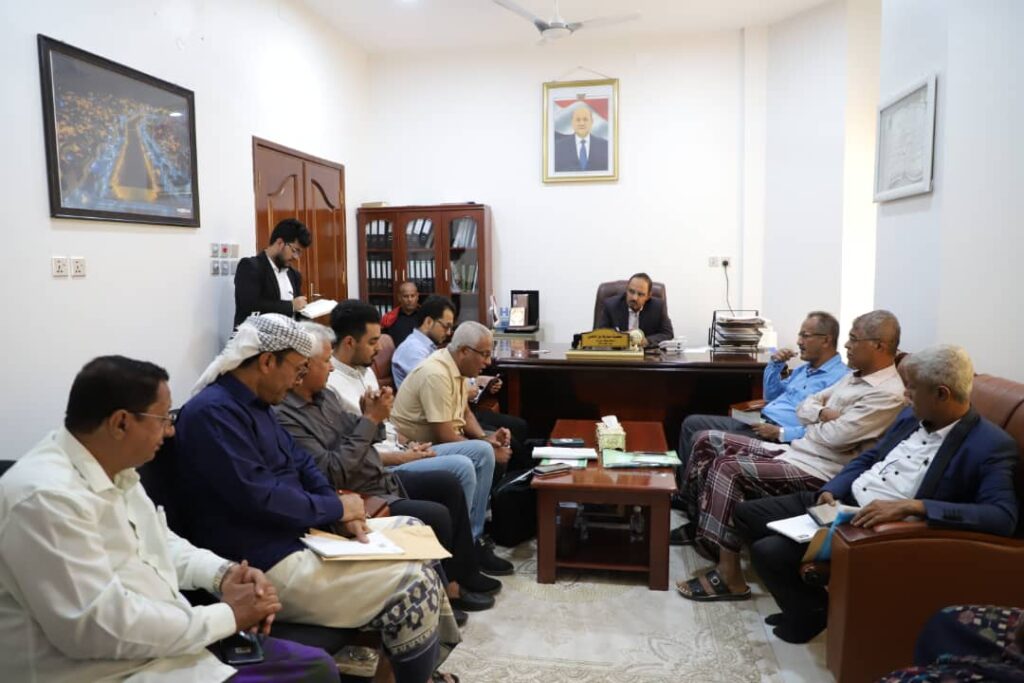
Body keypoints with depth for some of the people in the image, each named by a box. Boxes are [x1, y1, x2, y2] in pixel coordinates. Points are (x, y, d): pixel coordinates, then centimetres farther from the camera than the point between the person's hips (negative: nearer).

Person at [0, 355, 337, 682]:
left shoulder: (114, 468, 5)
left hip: (175, 643, 9)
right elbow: (102, 627, -27)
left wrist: (224, 573, -1)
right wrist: (229, 616, -18)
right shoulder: (46, 498, -24)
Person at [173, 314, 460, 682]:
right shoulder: (212, 412, -20)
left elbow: (301, 463, 14)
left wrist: (339, 513, -3)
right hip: (266, 566, -11)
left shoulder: (255, 403, 13)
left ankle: (434, 651, 20)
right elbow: (259, 499, -28)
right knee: (413, 583, -18)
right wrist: (336, 507, -14)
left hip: (299, 532, 11)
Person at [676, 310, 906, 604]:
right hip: (796, 450, 10)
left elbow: (835, 436, -22)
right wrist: (823, 414, -7)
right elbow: (804, 407, 14)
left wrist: (814, 423, 0)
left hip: (818, 472, -10)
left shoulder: (888, 393, -15)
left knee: (728, 468, -27)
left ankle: (729, 576, -20)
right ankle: (699, 521, 11)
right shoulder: (856, 375, 15)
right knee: (709, 441, 3)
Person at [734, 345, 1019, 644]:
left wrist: (911, 506, -35)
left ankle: (811, 613, 12)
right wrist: (830, 490, -2)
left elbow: (1004, 517, -27)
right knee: (745, 513, 6)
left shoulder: (991, 446, -15)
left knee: (768, 551, -20)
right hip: (839, 501, 9)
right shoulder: (912, 415, 8)